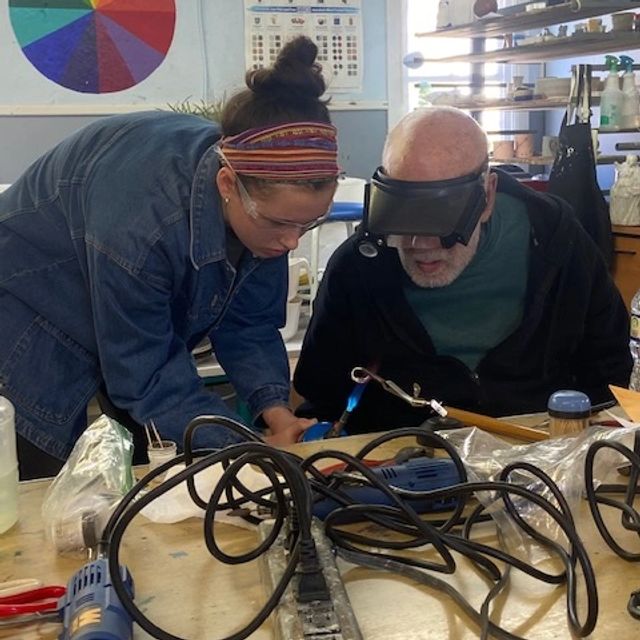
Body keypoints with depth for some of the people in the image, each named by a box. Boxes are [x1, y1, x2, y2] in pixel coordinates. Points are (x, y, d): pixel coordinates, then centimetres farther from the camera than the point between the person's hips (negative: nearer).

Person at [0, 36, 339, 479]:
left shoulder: (264, 190, -22)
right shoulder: (139, 220, -42)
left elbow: (247, 323, -13)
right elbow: (142, 373, -31)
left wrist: (274, 410, -27)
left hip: (144, 333, 6)